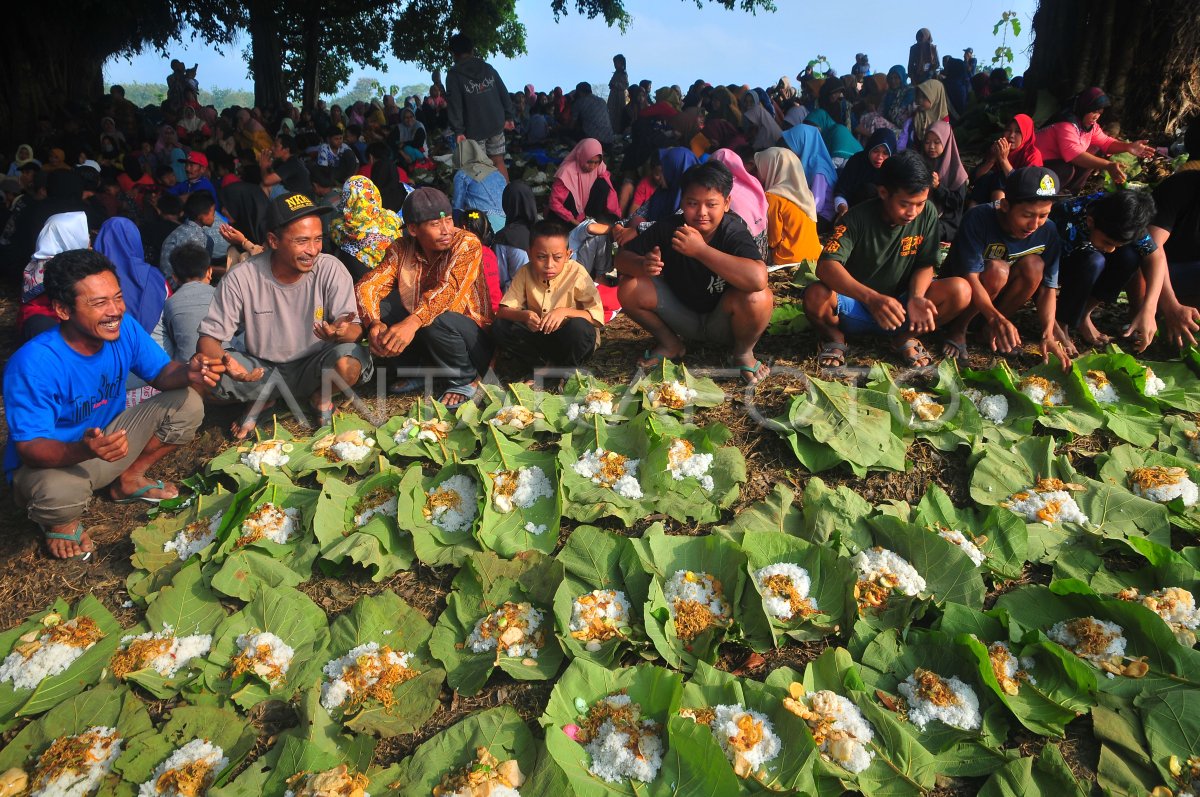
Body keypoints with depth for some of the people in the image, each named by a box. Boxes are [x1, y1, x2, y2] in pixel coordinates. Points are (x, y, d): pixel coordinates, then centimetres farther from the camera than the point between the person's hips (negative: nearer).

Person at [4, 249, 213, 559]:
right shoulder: (32, 364, -31)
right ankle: (59, 521, 2)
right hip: (51, 462, -5)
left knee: (188, 405, -9)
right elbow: (29, 449, -29)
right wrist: (84, 450, -51)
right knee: (61, 492, -39)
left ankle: (129, 479, 10)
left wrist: (189, 374, -29)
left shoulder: (124, 328, -15)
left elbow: (162, 373, -3)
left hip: (109, 440, 5)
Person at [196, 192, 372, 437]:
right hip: (261, 370, 1)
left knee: (348, 362, -34)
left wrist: (343, 332, -41)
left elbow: (355, 328, -15)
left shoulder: (331, 270, -15)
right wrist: (220, 360, -34)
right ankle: (263, 399, 9)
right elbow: (208, 337, -10)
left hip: (314, 367, -1)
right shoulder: (240, 279, -15)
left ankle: (320, 397, 4)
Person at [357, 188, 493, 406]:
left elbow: (449, 289, -34)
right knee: (379, 310, -14)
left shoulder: (467, 244, -19)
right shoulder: (401, 249, -4)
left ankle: (465, 379, -8)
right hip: (422, 333, 5)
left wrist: (413, 322, -49)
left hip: (471, 336, -5)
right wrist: (374, 323, -34)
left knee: (437, 321, -36)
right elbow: (367, 286, -13)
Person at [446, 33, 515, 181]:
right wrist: (508, 116, 14)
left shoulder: (454, 75, -4)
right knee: (499, 163, 12)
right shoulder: (488, 68, 9)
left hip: (474, 129, -4)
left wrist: (458, 130, -12)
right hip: (496, 124, 4)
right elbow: (504, 94, 9)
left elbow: (454, 104, -11)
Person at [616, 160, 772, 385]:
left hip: (722, 323, -3)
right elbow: (622, 257, -9)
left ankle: (743, 352, 0)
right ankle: (670, 343, 10)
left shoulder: (734, 233, -25)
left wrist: (700, 250, -43)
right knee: (630, 289, -17)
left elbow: (758, 279, -45)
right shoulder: (668, 228, -14)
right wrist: (642, 265, -34)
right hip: (681, 315, 3)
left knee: (757, 297, -34)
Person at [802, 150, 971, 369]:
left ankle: (904, 337, 4)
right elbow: (826, 266, -33)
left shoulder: (927, 214, -9)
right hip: (855, 306, -3)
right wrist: (872, 298, -47)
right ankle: (834, 336, 0)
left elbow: (925, 265, -3)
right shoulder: (858, 218, -20)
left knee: (960, 290, -21)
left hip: (899, 304, 3)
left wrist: (916, 297, -27)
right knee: (816, 297, -35)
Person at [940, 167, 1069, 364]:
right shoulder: (979, 219, -28)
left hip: (1001, 296, 4)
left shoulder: (1048, 232, -14)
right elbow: (970, 276, -33)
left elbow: (1048, 287, -13)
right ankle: (958, 327, -11)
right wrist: (995, 317, -48)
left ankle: (992, 331, -8)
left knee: (1034, 266, -24)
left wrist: (1048, 334, -28)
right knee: (997, 270, -33)